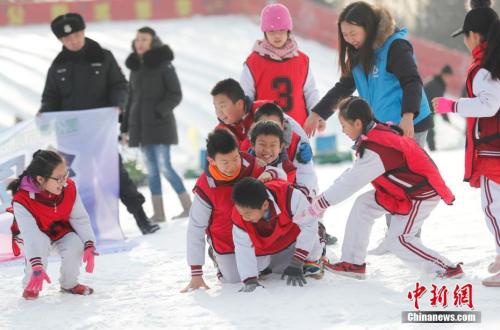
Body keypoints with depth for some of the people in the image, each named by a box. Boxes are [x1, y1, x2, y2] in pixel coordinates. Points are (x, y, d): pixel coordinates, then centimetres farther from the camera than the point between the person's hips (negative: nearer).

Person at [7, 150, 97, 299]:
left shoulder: (69, 188, -24)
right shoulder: (22, 201, -35)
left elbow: (80, 219, -15)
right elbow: (30, 235, -43)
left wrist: (89, 245, -27)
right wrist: (37, 267, -51)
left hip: (61, 230, 3)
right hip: (35, 233, -3)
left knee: (75, 246, -25)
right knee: (40, 245, -36)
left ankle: (69, 283, 4)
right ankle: (31, 285, -10)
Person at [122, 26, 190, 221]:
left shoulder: (164, 65, -6)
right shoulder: (135, 67, 12)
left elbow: (176, 95, -7)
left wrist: (159, 111, -20)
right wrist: (126, 127, 13)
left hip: (160, 124, -6)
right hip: (141, 126, 6)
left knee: (164, 167, -10)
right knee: (152, 169, 5)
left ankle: (188, 206, -1)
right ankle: (158, 213, 7)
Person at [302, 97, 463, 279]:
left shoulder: (374, 149, -27)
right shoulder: (379, 132, 1)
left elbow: (350, 183, -24)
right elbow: (354, 173, 8)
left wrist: (317, 206, -18)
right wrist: (324, 196, 2)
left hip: (422, 195, -10)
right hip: (406, 187, 10)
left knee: (397, 240, -9)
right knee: (363, 205, 7)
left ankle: (448, 269, -2)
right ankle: (352, 263, 12)